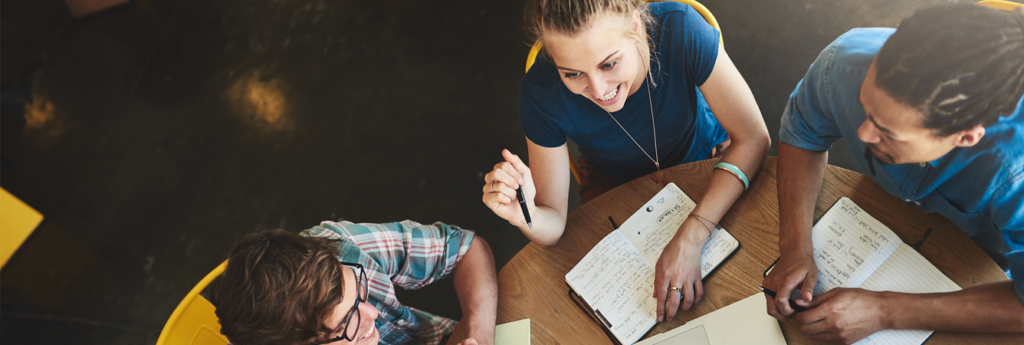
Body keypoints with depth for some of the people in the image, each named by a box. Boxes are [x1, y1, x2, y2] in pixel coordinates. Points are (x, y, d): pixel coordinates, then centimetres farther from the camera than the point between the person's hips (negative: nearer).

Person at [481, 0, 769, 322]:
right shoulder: (542, 94, -32)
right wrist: (524, 215, -47)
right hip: (617, 187, 0)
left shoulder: (679, 30, -34)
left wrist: (691, 236, -38)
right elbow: (553, 225, -22)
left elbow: (753, 139, -27)